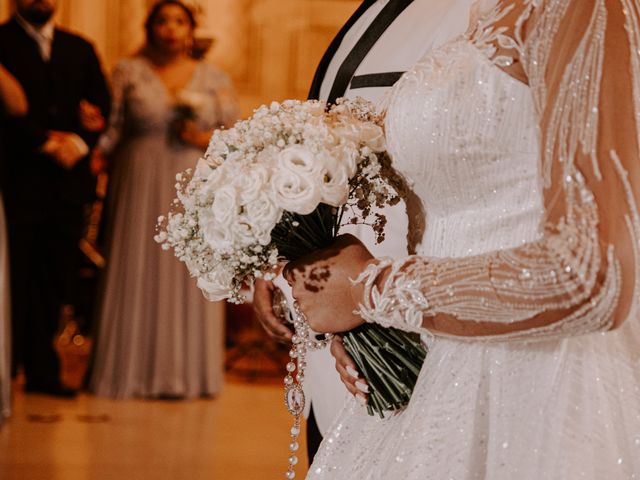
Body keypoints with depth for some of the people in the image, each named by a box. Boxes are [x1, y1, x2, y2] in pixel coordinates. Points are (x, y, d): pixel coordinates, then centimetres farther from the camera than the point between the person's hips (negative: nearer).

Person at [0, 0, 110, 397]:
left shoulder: (80, 49, 16)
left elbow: (103, 110, 10)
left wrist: (80, 142, -7)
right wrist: (46, 143, -14)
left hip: (68, 181, 4)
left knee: (54, 284, 5)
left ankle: (43, 371, 11)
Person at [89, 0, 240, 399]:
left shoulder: (214, 79, 9)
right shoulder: (129, 72, 6)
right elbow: (111, 129, 1)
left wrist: (210, 140, -11)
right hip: (141, 187, -1)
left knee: (192, 277, 2)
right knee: (139, 276, -1)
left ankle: (188, 371, 9)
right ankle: (134, 370, 5)